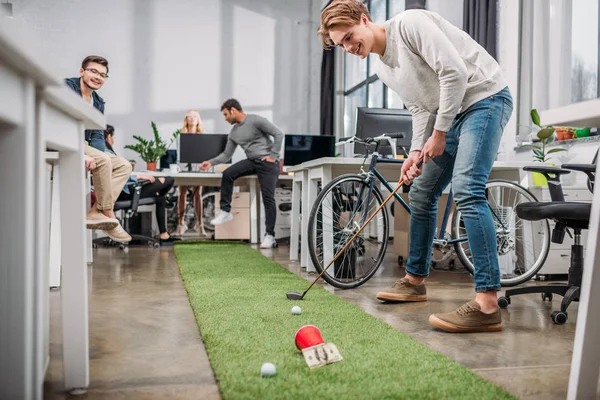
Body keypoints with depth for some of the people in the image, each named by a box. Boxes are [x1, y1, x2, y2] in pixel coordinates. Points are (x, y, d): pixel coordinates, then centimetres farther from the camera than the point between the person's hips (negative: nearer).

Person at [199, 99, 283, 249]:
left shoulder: (255, 120, -10)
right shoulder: (234, 132, 11)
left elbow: (278, 134, -12)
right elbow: (226, 155, 15)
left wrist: (273, 156, -13)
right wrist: (211, 162, 2)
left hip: (267, 162, -6)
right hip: (251, 161, 6)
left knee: (268, 198, -9)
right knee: (227, 174, -16)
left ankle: (270, 236, -2)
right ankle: (225, 211, -5)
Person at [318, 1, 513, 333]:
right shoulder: (383, 69, 11)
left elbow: (454, 72, -23)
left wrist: (439, 133, -16)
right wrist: (416, 151, -3)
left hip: (485, 98, -9)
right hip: (449, 115, 10)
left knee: (466, 190, -25)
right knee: (421, 194, 12)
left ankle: (487, 307, -26)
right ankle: (415, 280, 27)